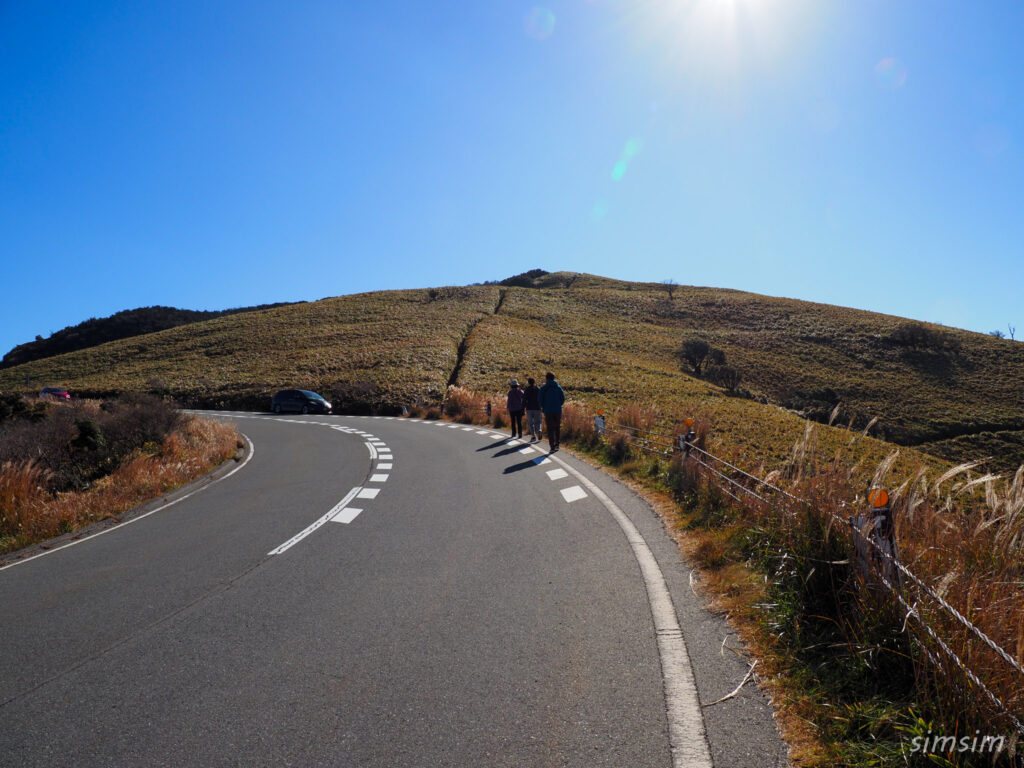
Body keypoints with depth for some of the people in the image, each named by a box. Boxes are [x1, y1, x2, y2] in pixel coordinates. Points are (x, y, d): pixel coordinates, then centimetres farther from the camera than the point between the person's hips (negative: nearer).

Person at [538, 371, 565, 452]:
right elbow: (563, 398, 1)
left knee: (550, 429, 1)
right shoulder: (558, 387, 2)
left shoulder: (543, 388, -3)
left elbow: (540, 399, -4)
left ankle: (552, 447, -4)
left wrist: (543, 407, 13)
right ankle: (557, 444, 12)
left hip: (548, 411, -2)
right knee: (557, 428, 17)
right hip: (558, 410, 2)